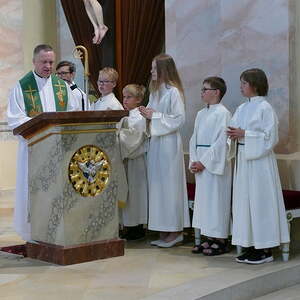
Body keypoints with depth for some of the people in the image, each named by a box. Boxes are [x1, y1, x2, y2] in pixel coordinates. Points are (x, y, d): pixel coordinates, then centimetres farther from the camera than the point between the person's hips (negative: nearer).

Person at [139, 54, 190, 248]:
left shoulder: (173, 92, -11)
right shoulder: (155, 92, 15)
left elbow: (179, 119, -15)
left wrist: (155, 115, -15)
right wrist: (147, 114, 1)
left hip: (169, 143, -9)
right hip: (156, 141, 9)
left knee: (169, 184, -5)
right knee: (157, 185, 9)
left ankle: (175, 231, 3)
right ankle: (164, 231, 14)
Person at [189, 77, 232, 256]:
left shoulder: (223, 113, -10)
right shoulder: (201, 114, 14)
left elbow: (221, 142, -15)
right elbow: (195, 139, 15)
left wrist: (203, 162, -15)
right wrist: (194, 161, 2)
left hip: (215, 164, -8)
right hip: (201, 165, 8)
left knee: (216, 200, -4)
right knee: (203, 199, 10)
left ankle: (220, 242, 4)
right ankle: (209, 239, 19)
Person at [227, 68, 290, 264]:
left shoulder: (265, 108, -9)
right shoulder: (242, 108, 13)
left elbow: (270, 137, -15)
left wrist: (244, 134, -18)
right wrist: (234, 135, -4)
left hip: (260, 160, -8)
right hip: (244, 160, 8)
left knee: (260, 201, -4)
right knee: (244, 201, 8)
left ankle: (265, 250, 3)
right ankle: (252, 247, 16)